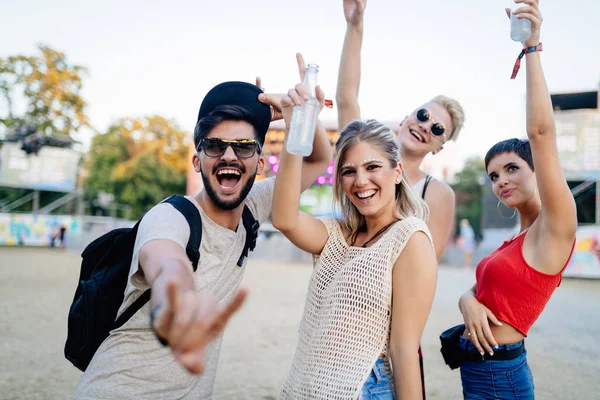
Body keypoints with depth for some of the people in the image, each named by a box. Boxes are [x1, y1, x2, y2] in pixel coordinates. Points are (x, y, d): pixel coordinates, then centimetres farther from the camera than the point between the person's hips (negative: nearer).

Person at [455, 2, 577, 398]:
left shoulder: (555, 228, -14)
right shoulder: (517, 242, 11)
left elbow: (542, 131, -25)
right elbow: (475, 290, 11)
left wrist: (532, 48, -21)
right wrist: (470, 304, -13)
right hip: (478, 366, 8)